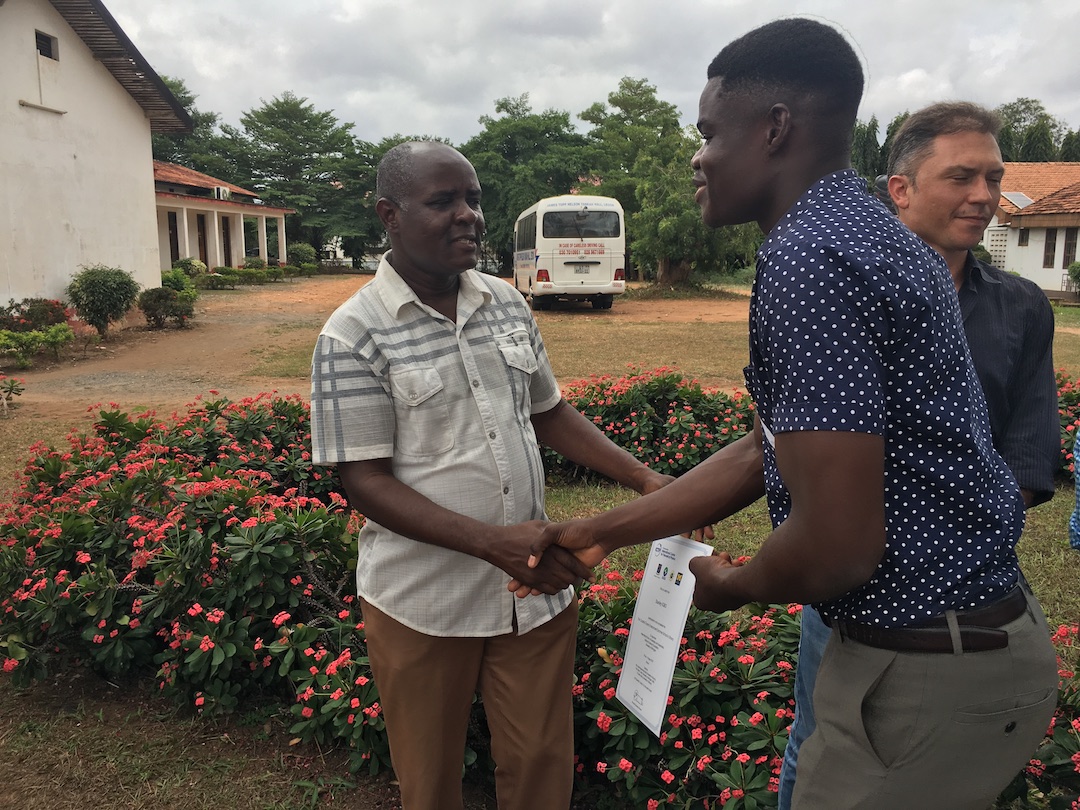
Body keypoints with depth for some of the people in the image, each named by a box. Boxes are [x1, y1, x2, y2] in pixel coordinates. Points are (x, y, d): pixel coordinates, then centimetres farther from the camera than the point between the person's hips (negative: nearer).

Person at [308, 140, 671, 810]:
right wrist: (494, 542, -27)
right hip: (423, 604, -4)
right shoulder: (354, 335, -14)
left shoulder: (508, 304, 3)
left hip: (536, 588, 4)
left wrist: (645, 479, -1)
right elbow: (366, 482, -16)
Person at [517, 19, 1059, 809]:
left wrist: (730, 585, -5)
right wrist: (600, 532, 13)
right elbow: (763, 451, 12)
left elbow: (835, 546, -28)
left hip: (926, 664, -9)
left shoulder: (808, 256, -23)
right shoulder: (869, 234, 9)